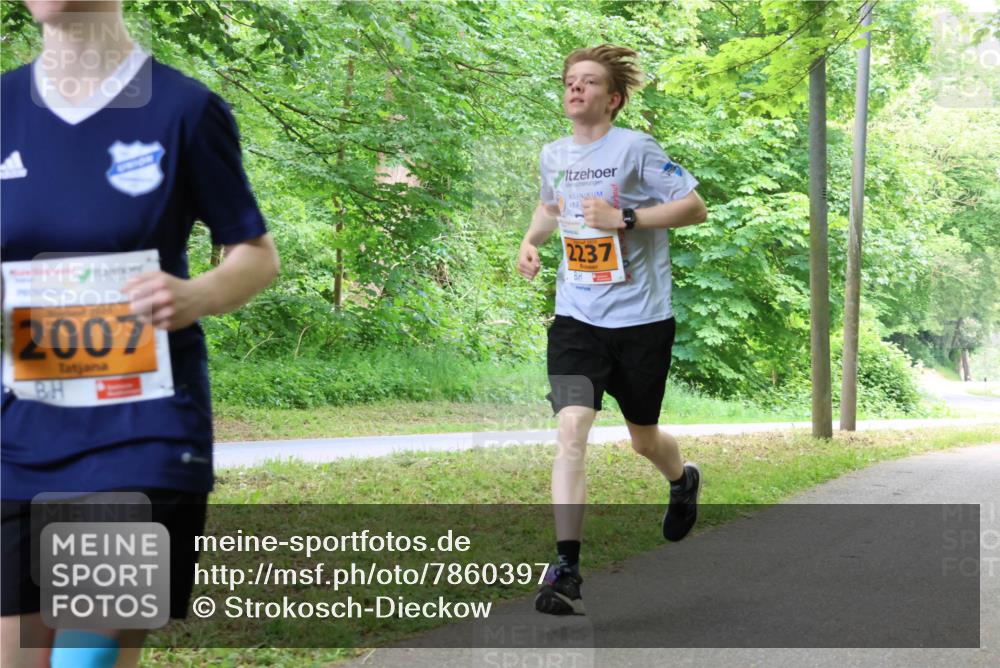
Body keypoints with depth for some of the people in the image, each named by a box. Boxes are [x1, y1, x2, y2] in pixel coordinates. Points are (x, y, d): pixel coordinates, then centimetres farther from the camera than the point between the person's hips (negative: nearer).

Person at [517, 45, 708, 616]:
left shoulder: (635, 147, -10)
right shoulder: (554, 154, 8)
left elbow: (696, 208, -12)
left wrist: (625, 218, -20)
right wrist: (532, 239, 8)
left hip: (642, 318, -3)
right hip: (576, 317, 3)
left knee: (644, 439, 13)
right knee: (572, 427, -17)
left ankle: (684, 480, 51)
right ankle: (567, 567, -17)